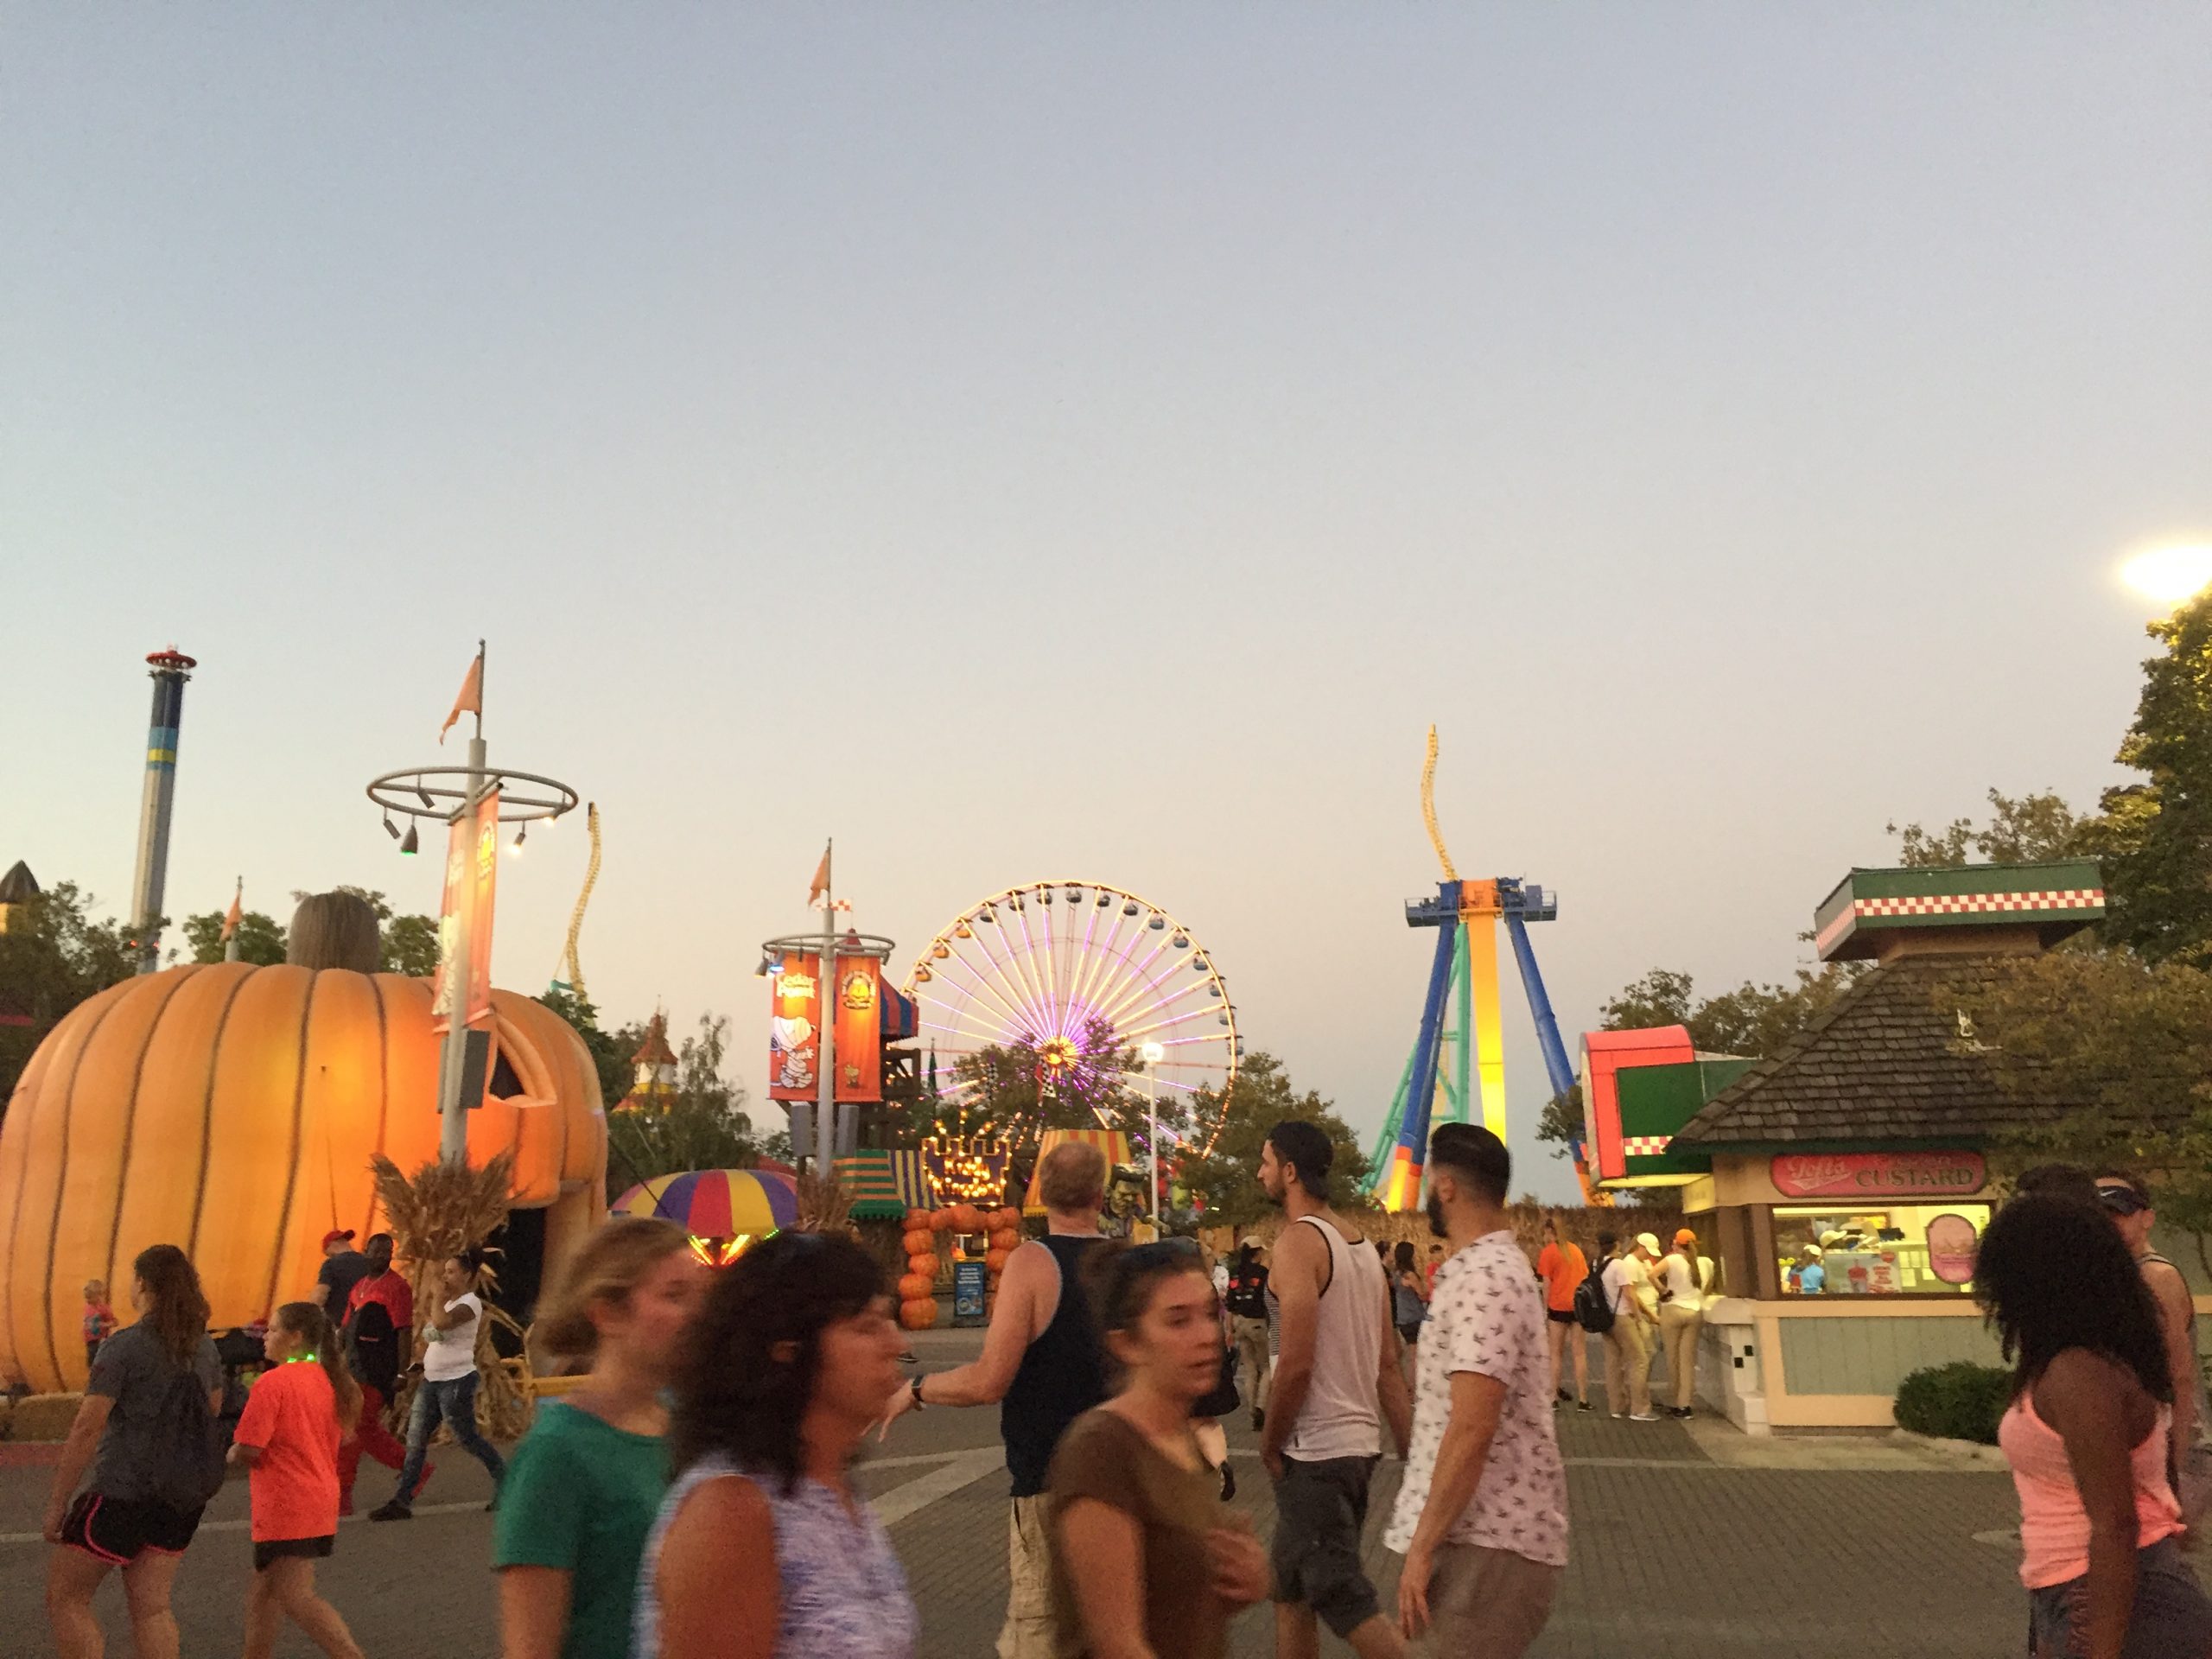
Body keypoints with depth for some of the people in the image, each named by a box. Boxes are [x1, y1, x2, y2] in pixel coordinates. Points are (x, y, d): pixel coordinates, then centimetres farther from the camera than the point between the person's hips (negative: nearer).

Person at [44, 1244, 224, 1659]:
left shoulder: (124, 1346, -14)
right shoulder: (203, 1344, 6)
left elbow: (87, 1428, -17)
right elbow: (213, 1407, 19)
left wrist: (56, 1504, -12)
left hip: (125, 1490, -6)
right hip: (185, 1492, 6)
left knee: (64, 1596, 10)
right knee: (151, 1605, 12)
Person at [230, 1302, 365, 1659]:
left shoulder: (273, 1382, -16)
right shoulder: (326, 1380, 9)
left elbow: (248, 1449, -18)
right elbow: (336, 1439, 17)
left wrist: (232, 1453, 2)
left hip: (286, 1507, -9)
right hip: (320, 1500, 9)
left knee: (297, 1597, -7)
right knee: (265, 1588, 20)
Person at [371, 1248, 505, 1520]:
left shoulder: (470, 1303, -15)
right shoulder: (449, 1302, 13)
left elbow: (441, 1323, -32)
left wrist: (440, 1294, -20)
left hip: (456, 1382, -9)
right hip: (432, 1380, 9)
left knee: (468, 1439, 0)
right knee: (415, 1440, 5)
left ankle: (505, 1482, 16)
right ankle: (402, 1502, 8)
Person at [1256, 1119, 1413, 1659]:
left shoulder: (1298, 1241, -15)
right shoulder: (1360, 1243, 12)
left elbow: (1297, 1363, -22)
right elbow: (1388, 1365, 11)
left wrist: (1269, 1446, -9)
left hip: (1314, 1450, -9)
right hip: (1360, 1440, 9)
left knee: (1347, 1603, -4)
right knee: (1290, 1589, 18)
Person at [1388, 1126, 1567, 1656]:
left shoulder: (1484, 1280, -20)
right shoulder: (1493, 1268, 14)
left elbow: (1472, 1429, -27)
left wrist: (1422, 1548, -22)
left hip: (1489, 1541, -10)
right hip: (1484, 1530, 10)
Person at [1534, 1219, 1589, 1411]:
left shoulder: (1548, 1252, -4)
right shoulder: (1575, 1249, 12)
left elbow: (1547, 1284, -7)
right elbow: (1586, 1278, 15)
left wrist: (1545, 1311, -2)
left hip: (1558, 1306, -4)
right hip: (1579, 1305, 4)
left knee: (1557, 1353, 5)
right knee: (1580, 1353, 5)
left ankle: (1555, 1397, 2)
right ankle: (1583, 1399, 3)